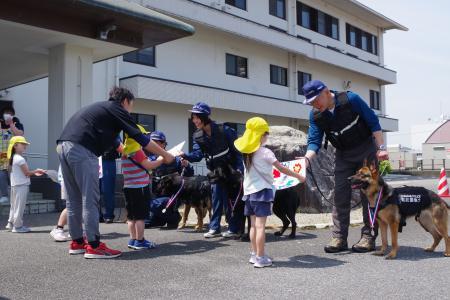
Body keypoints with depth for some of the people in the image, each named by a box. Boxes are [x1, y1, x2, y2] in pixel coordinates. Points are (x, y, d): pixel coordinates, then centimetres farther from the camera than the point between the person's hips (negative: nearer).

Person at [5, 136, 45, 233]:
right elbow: (27, 173, -14)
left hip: (15, 185, 10)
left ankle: (11, 223, 25)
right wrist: (36, 171, 1)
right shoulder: (20, 159, -15)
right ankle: (18, 226, 2)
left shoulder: (13, 158, 14)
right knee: (19, 206, -3)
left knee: (14, 205, 18)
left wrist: (34, 173, 12)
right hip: (21, 185, -10)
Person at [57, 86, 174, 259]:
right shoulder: (117, 110, 6)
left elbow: (114, 142, 39)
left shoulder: (101, 108, 31)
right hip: (82, 150, -9)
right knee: (90, 200, -6)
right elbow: (140, 138, 4)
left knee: (74, 199, 13)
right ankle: (93, 246, -4)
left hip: (64, 146, 9)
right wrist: (165, 156, 13)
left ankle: (77, 242, 20)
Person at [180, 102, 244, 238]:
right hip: (216, 171, 5)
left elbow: (237, 150, -14)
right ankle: (214, 228, 12)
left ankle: (234, 229, 8)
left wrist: (239, 169, -19)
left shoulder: (224, 130, -18)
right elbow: (198, 154, -13)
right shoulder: (197, 136, -3)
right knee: (216, 199, 6)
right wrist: (185, 155, -33)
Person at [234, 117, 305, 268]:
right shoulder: (265, 152, -11)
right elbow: (281, 168, -9)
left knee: (254, 224, 13)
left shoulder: (246, 152, 8)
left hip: (249, 191, 7)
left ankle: (254, 254, 19)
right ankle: (260, 258, -3)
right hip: (262, 191, -7)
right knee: (260, 225, -5)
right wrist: (299, 176, -1)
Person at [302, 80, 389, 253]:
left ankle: (369, 237, 3)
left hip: (366, 149, -4)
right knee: (340, 193, -2)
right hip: (343, 154, 4)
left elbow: (373, 122, -14)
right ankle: (339, 237, 2)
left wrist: (381, 148, -17)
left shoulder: (351, 99, -21)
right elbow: (314, 140, -13)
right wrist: (307, 158, -32)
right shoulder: (315, 116, -9)